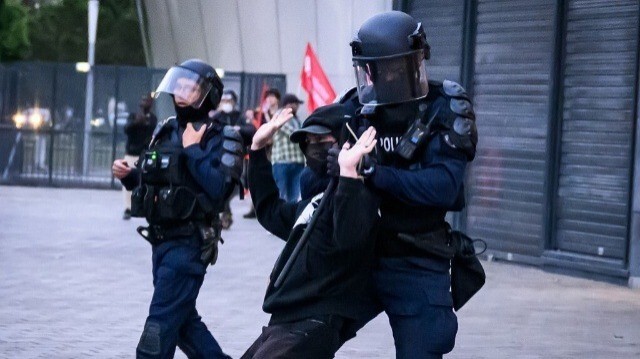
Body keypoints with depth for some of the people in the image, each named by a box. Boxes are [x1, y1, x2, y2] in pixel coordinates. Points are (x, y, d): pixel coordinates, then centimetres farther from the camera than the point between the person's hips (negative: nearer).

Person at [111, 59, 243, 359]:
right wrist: (128, 175, 2)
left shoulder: (216, 140, -10)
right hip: (161, 241, 8)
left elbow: (218, 189, -24)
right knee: (183, 319, 17)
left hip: (188, 244, -8)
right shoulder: (166, 131, 11)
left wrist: (193, 150, -20)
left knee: (161, 323, -7)